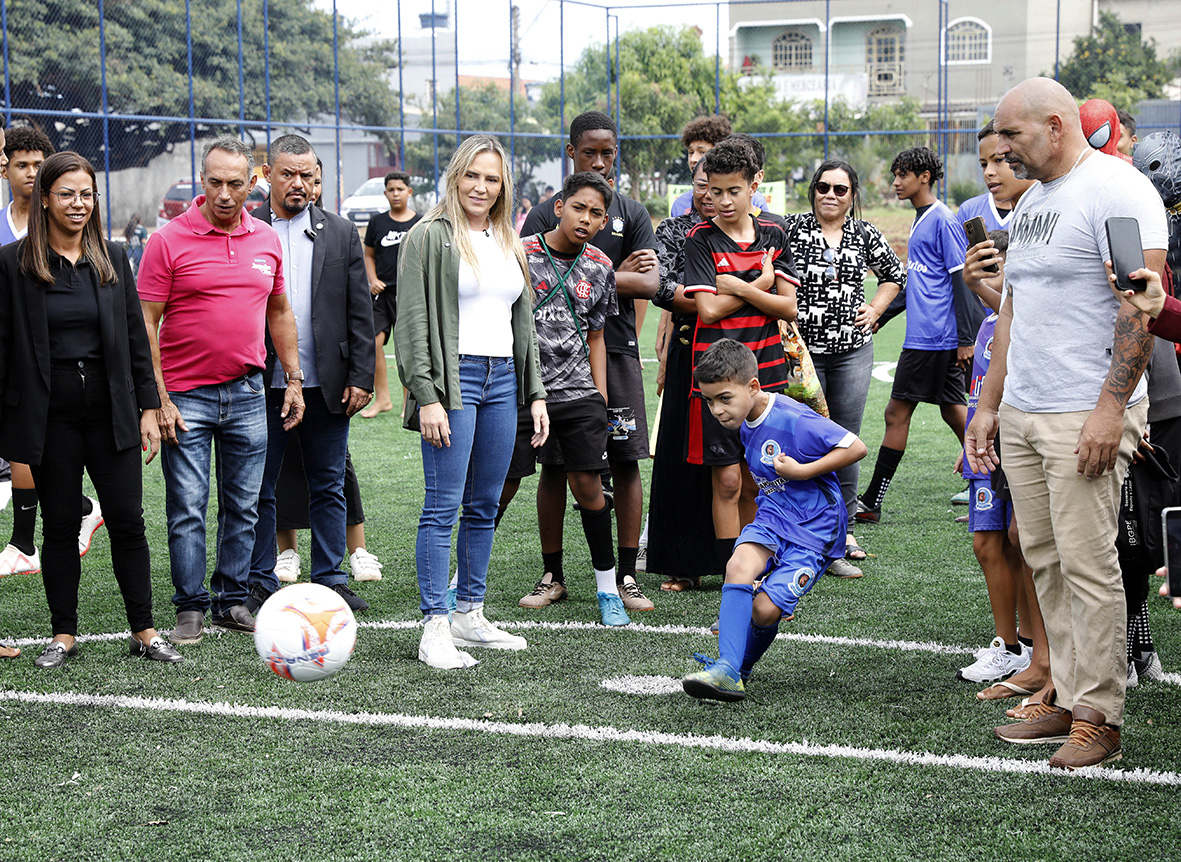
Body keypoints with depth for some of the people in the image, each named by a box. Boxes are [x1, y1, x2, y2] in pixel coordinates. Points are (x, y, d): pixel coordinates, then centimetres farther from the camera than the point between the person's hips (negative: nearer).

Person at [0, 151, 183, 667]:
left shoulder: (112, 259, 8)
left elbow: (136, 338, 11)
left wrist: (148, 408, 6)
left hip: (110, 411, 2)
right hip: (50, 416, -2)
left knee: (128, 522, 1)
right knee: (60, 525, 5)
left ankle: (144, 632, 8)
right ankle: (64, 635, 15)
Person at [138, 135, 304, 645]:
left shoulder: (266, 240, 7)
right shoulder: (169, 241, -7)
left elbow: (279, 312, 18)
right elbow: (146, 323, -7)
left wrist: (294, 380, 13)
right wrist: (159, 400, -12)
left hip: (247, 393, 4)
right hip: (186, 396, -4)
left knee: (243, 505, 9)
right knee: (187, 508, -3)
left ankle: (233, 602, 18)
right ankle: (190, 608, 6)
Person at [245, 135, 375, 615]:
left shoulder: (341, 234, 8)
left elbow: (361, 314, 6)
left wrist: (361, 377, -2)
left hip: (326, 384, 2)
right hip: (262, 386, -1)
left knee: (329, 488, 8)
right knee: (258, 489, 4)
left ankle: (329, 581, 17)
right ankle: (259, 585, 13)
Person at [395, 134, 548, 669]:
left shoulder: (510, 243, 17)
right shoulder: (430, 236, -4)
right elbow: (412, 322, -9)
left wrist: (535, 393, 16)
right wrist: (426, 397, -16)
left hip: (503, 381, 7)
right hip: (454, 380, -7)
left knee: (485, 508, 10)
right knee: (443, 507, -8)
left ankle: (470, 615, 18)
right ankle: (434, 630, -7)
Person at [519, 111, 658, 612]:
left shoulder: (632, 214, 8)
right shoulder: (544, 215, 5)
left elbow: (649, 283, -3)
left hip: (616, 351, 1)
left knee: (626, 462, -1)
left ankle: (625, 576, 6)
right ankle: (553, 575, 13)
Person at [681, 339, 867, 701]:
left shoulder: (794, 421, -20)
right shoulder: (746, 422, 7)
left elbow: (856, 447, -19)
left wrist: (803, 471, -21)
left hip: (813, 531, -6)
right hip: (772, 518, 6)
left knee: (765, 609, -17)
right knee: (739, 564, -27)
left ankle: (740, 664, 15)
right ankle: (727, 671, -33)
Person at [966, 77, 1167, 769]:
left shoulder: (1118, 189, -10)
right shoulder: (1033, 199, 19)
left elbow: (1142, 303, -17)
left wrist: (1110, 408, -21)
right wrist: (989, 406, 20)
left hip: (1087, 417, -9)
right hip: (1023, 414, 9)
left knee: (1088, 564, -8)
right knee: (1046, 562, 9)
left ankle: (1098, 719, -1)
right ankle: (1067, 700, 16)